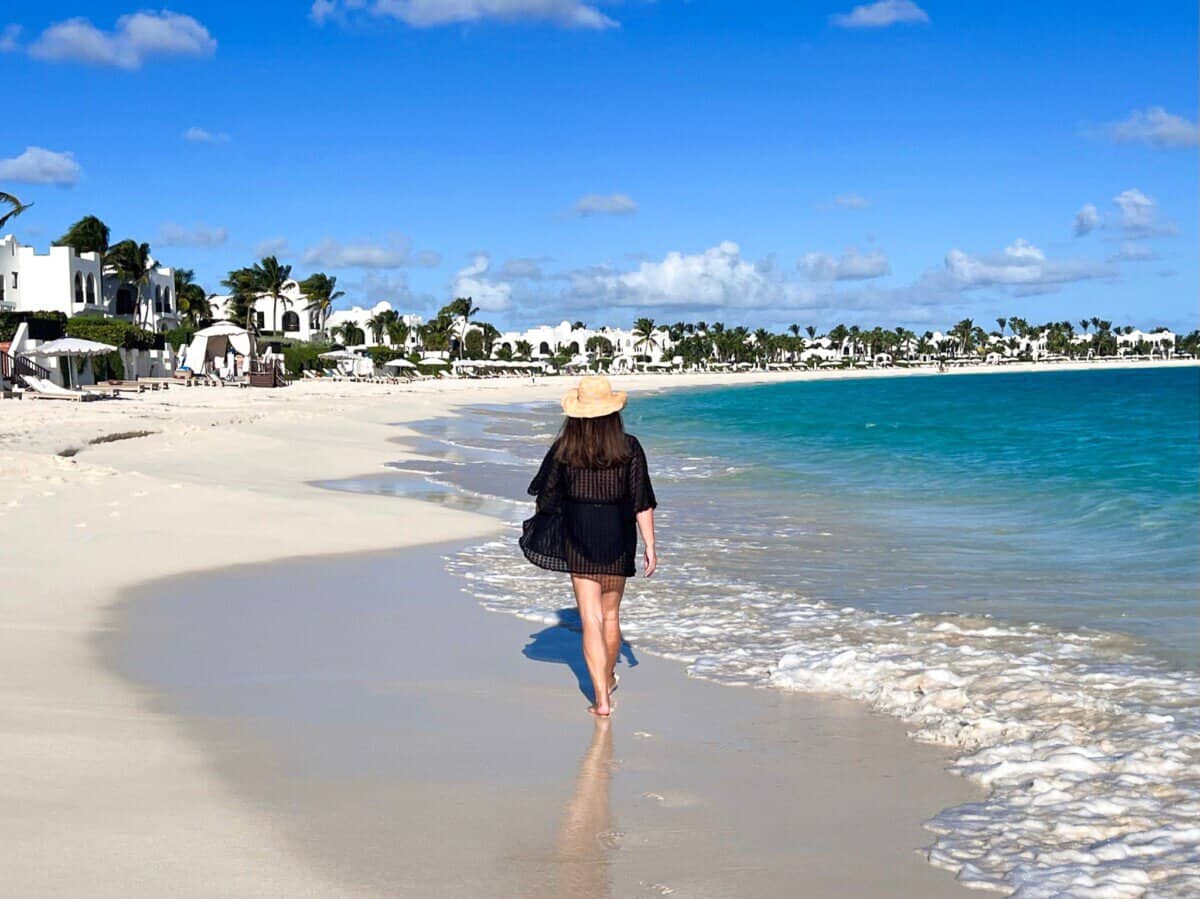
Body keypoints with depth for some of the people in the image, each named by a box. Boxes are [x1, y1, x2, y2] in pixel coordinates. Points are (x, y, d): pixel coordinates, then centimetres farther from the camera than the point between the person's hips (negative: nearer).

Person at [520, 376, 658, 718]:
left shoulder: (564, 449, -6)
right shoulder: (629, 448, -7)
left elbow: (546, 496, 3)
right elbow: (642, 502, -7)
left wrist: (541, 529, 22)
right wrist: (650, 547, -1)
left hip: (578, 539, -1)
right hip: (617, 540, 1)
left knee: (591, 619, 1)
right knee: (611, 615, 19)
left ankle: (601, 698, -5)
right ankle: (608, 679, 38)